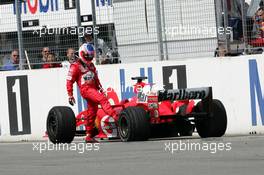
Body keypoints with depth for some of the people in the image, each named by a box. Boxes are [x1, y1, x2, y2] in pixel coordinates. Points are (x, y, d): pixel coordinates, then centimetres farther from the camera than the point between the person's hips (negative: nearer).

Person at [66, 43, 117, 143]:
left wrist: (100, 88, 21)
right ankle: (115, 117, -42)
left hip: (93, 89, 8)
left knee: (92, 112, 7)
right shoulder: (75, 66, -2)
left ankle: (89, 136, 15)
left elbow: (96, 78, 32)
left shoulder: (91, 66, 22)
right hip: (85, 89, -8)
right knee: (102, 99, -28)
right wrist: (70, 96, -5)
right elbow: (69, 81, -3)